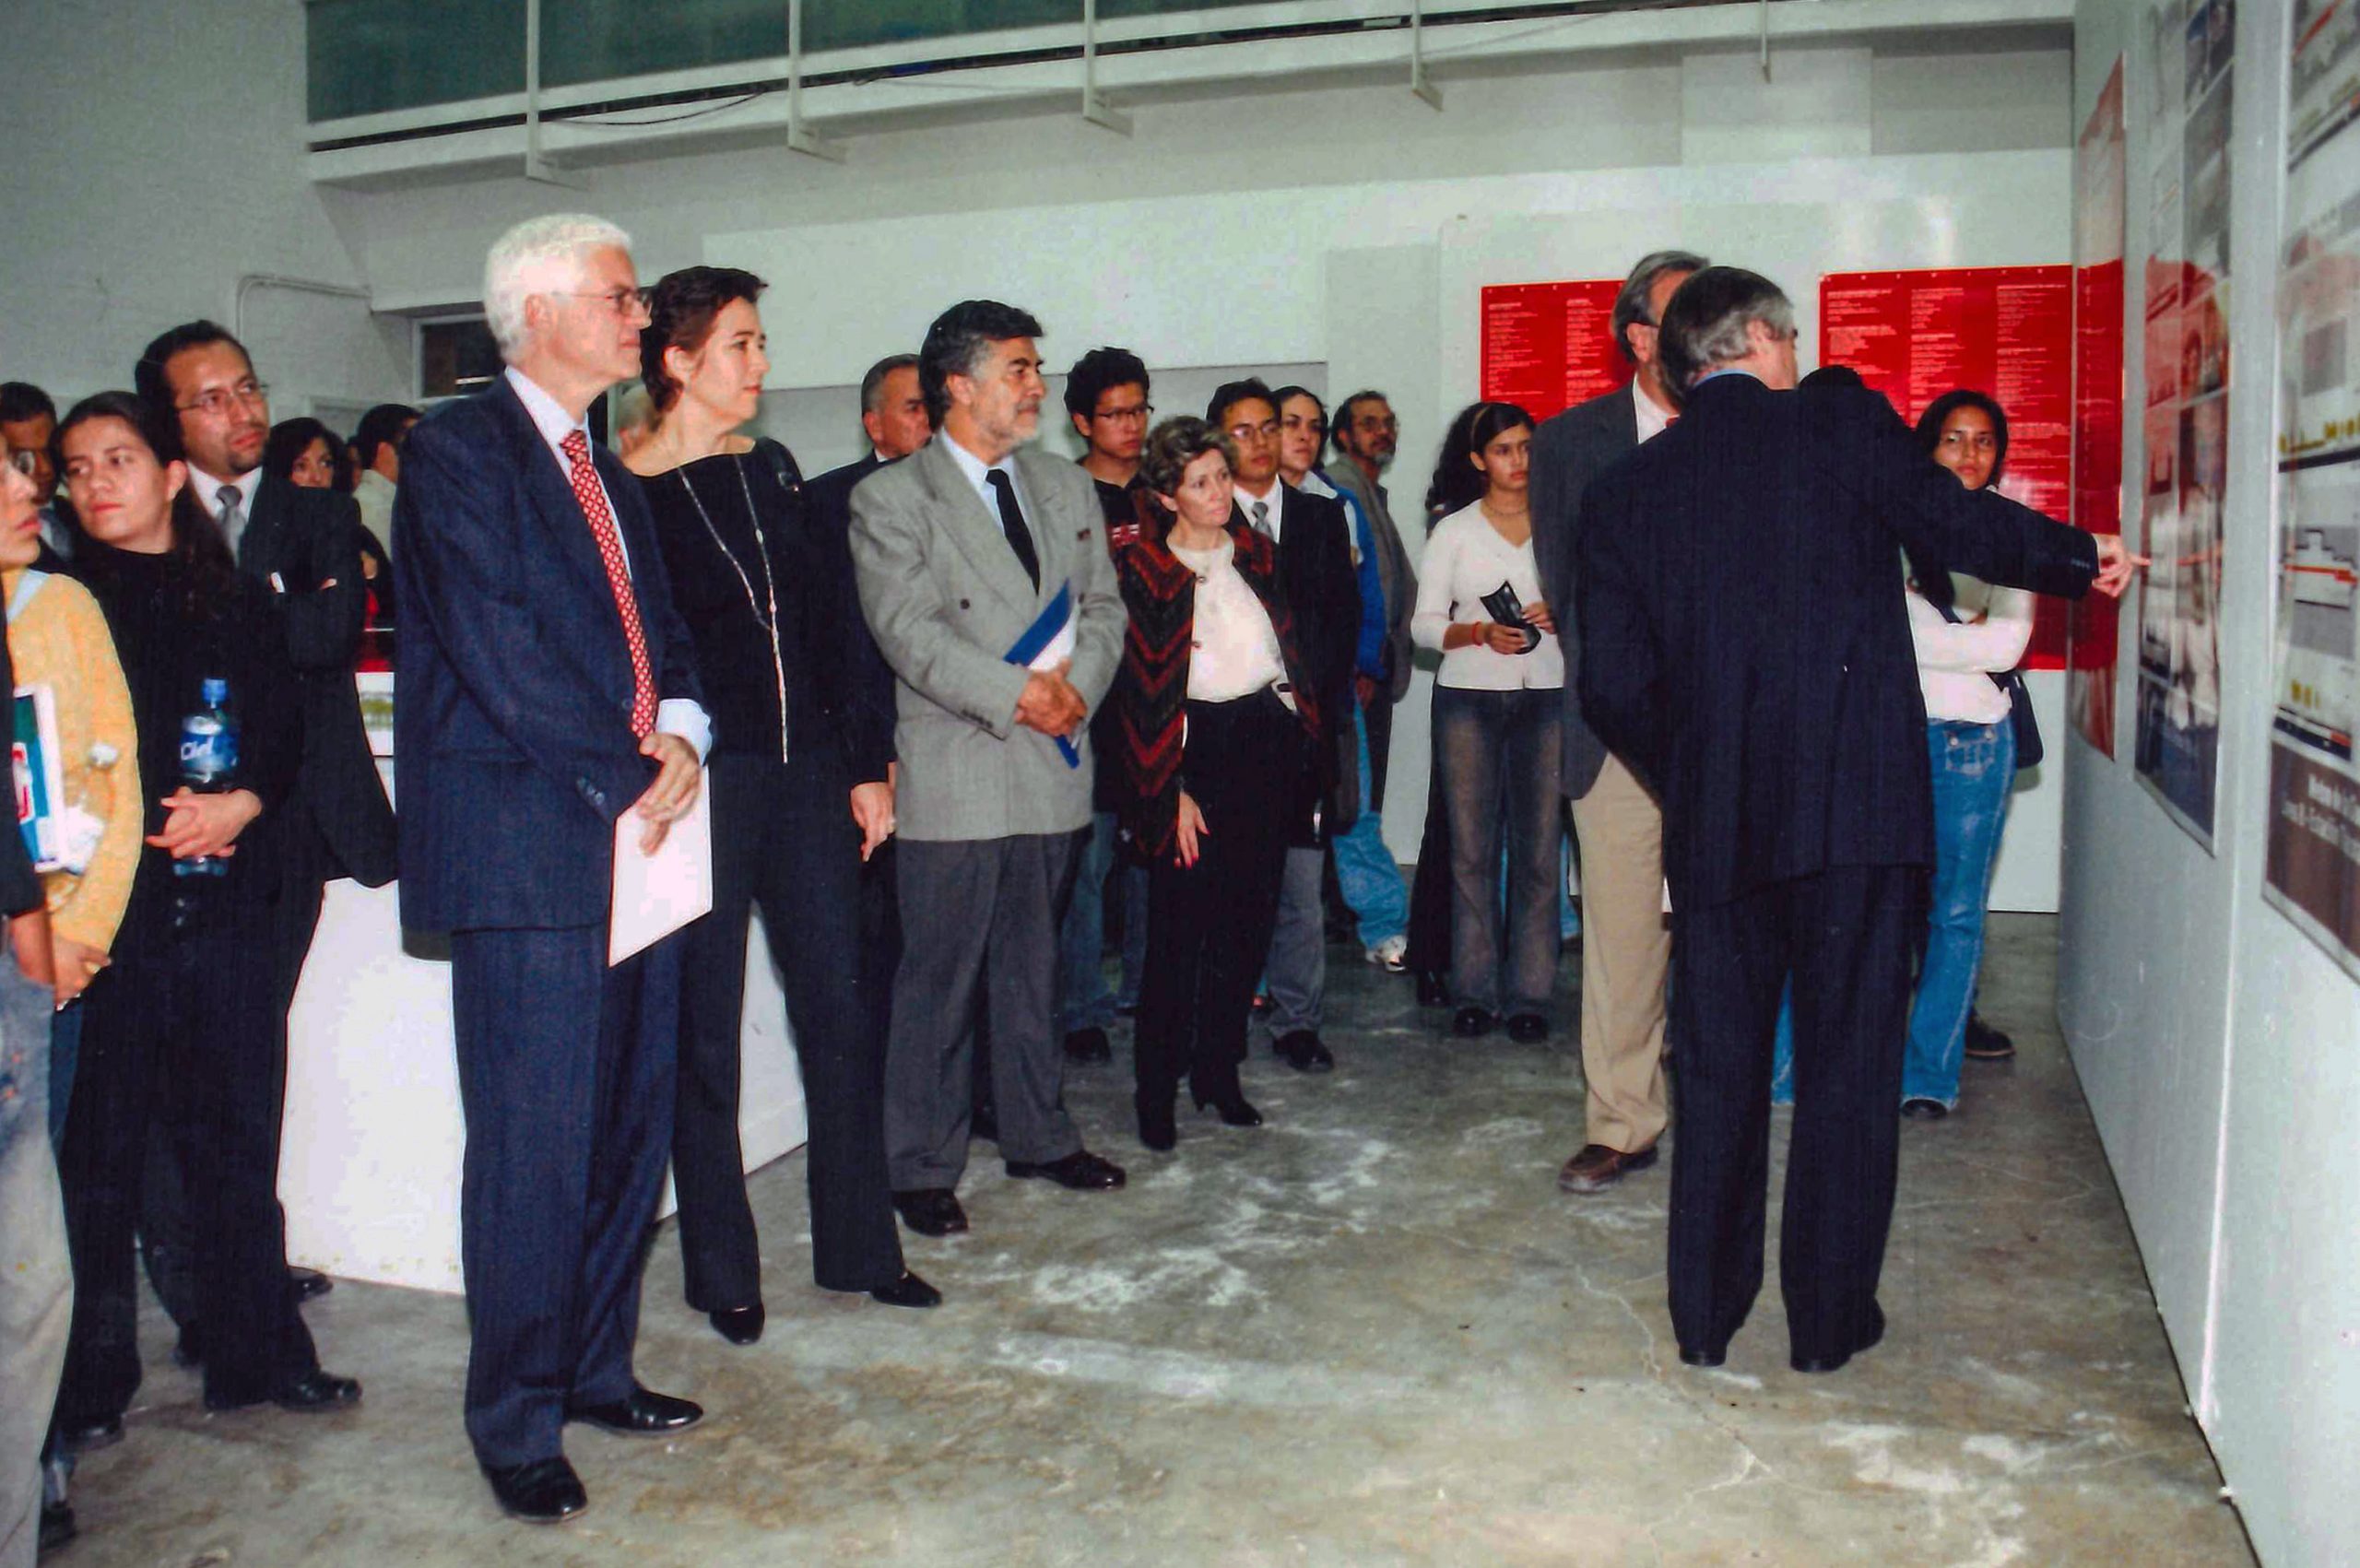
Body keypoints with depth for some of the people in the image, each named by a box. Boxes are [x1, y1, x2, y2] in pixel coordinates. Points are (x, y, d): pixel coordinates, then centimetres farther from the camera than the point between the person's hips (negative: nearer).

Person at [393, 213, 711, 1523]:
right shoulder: (457, 449, -5)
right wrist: (631, 774, -12)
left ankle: (596, 1369, 29)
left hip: (634, 844, 8)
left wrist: (680, 729, -5)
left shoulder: (611, 478, 20)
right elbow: (497, 651, -15)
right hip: (529, 851, -8)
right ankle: (515, 1423, 14)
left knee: (630, 1129, 13)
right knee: (533, 1147, -2)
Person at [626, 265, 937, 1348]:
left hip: (807, 774, 5)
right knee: (704, 1036, 6)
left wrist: (866, 763, 8)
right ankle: (723, 1272, 21)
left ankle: (859, 1247, 23)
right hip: (704, 788, -5)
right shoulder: (625, 492, -5)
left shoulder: (772, 471, 12)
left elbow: (834, 618, 11)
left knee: (843, 1014, 8)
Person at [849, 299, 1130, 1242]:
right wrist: (1015, 694, -18)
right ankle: (922, 1167, 14)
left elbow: (1103, 605, 12)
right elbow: (907, 630, -14)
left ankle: (1038, 1137, 30)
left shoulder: (1067, 489, 15)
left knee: (1033, 967, 17)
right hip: (954, 776, -5)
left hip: (1054, 767, 6)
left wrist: (1078, 684, -7)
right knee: (937, 979, 1)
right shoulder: (889, 499, -4)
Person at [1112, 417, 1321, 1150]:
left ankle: (1219, 1072, 22)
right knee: (1180, 926, -3)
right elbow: (1141, 690, -7)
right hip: (1194, 751, -5)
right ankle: (1157, 1087, 10)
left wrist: (1299, 731, 10)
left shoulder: (1256, 552, 11)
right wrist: (1172, 789, -11)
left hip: (1268, 744, 5)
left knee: (1248, 919, 8)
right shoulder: (1142, 569, -5)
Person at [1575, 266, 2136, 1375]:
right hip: (1856, 802, -2)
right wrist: (2083, 557, 8)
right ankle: (1829, 1320, 18)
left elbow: (1614, 685, 3)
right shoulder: (1843, 423, 0)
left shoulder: (1624, 491, 7)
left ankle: (1704, 1316, 20)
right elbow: (1957, 525, -11)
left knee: (1718, 1065, 13)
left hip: (1713, 824, 3)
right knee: (1848, 1063, 8)